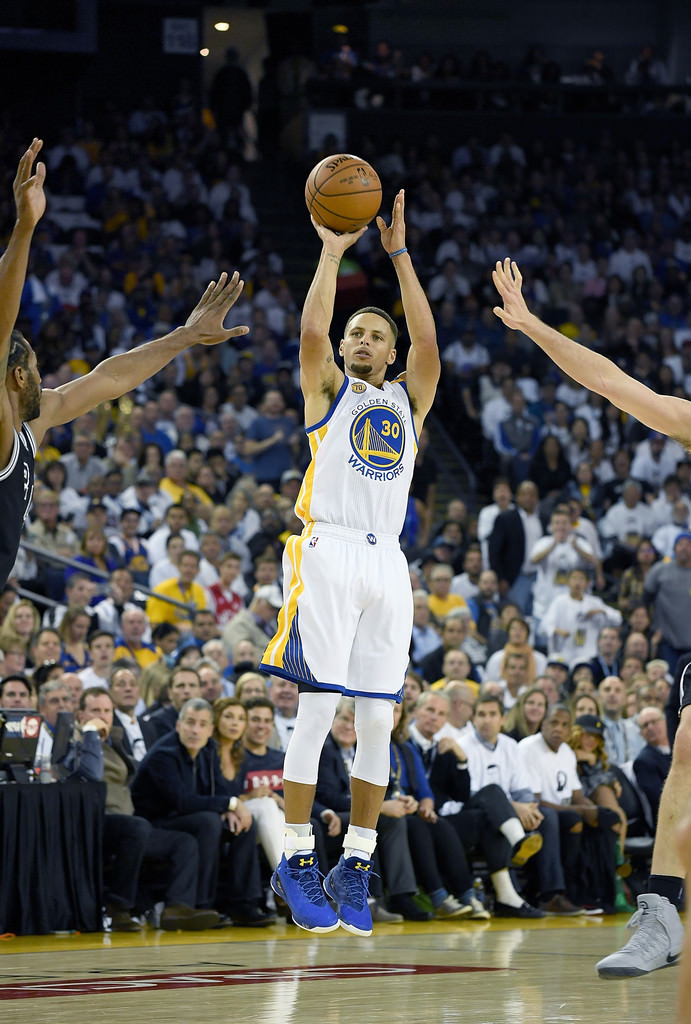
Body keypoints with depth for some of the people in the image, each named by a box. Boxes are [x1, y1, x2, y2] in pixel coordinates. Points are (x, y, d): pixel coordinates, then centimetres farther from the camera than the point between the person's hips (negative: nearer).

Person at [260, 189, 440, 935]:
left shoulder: (408, 398, 20)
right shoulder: (327, 389, 12)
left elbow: (427, 340, 3)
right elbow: (311, 332, -7)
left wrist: (398, 253, 0)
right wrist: (333, 250, -3)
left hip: (387, 563, 4)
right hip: (327, 552, -4)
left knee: (377, 719, 1)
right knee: (318, 706, -11)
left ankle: (355, 865, 6)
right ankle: (296, 860, -8)